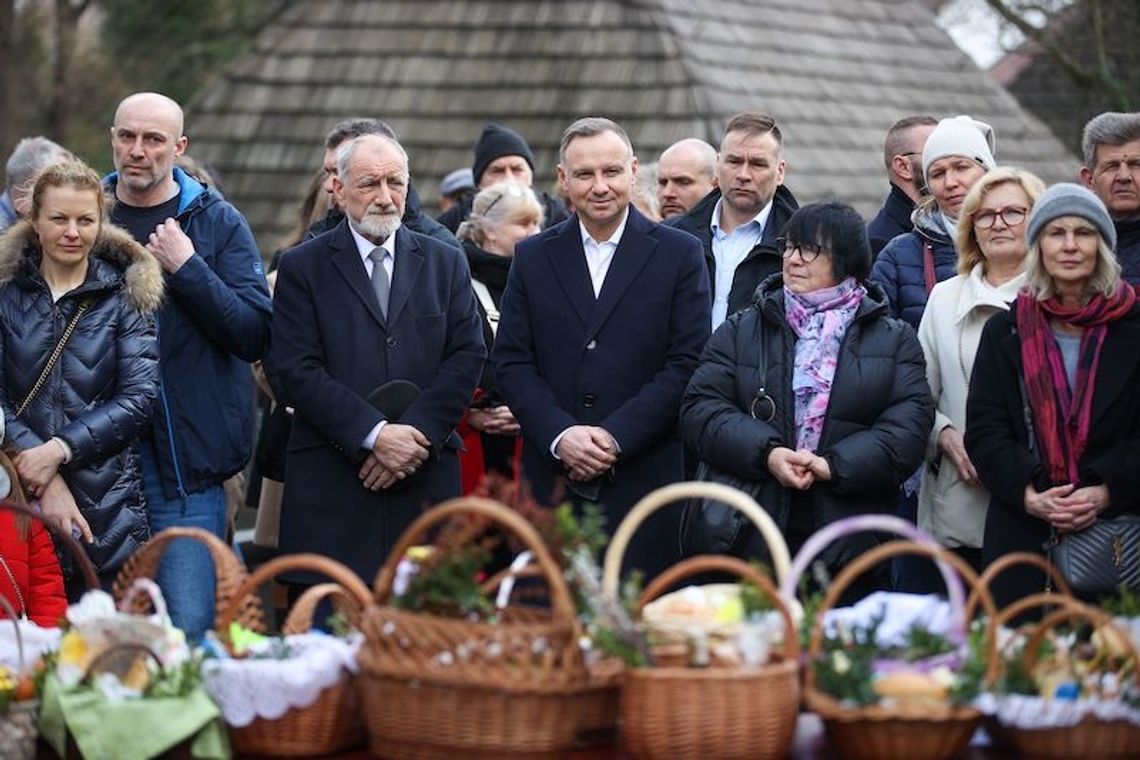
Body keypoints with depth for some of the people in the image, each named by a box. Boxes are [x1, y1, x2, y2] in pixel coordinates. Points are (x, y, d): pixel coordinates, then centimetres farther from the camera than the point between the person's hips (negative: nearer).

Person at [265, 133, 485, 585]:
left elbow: (467, 356, 6)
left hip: (427, 479, 2)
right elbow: (293, 371, -4)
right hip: (330, 486, -2)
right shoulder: (302, 268, 5)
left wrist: (417, 434, -9)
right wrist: (374, 434, -13)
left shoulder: (446, 264, 14)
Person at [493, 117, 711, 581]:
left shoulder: (679, 255, 4)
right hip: (552, 481, 2)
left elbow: (687, 364, -3)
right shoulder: (532, 257, 11)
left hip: (644, 482, -2)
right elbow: (511, 362, 6)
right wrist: (560, 434, -10)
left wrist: (616, 436, -12)